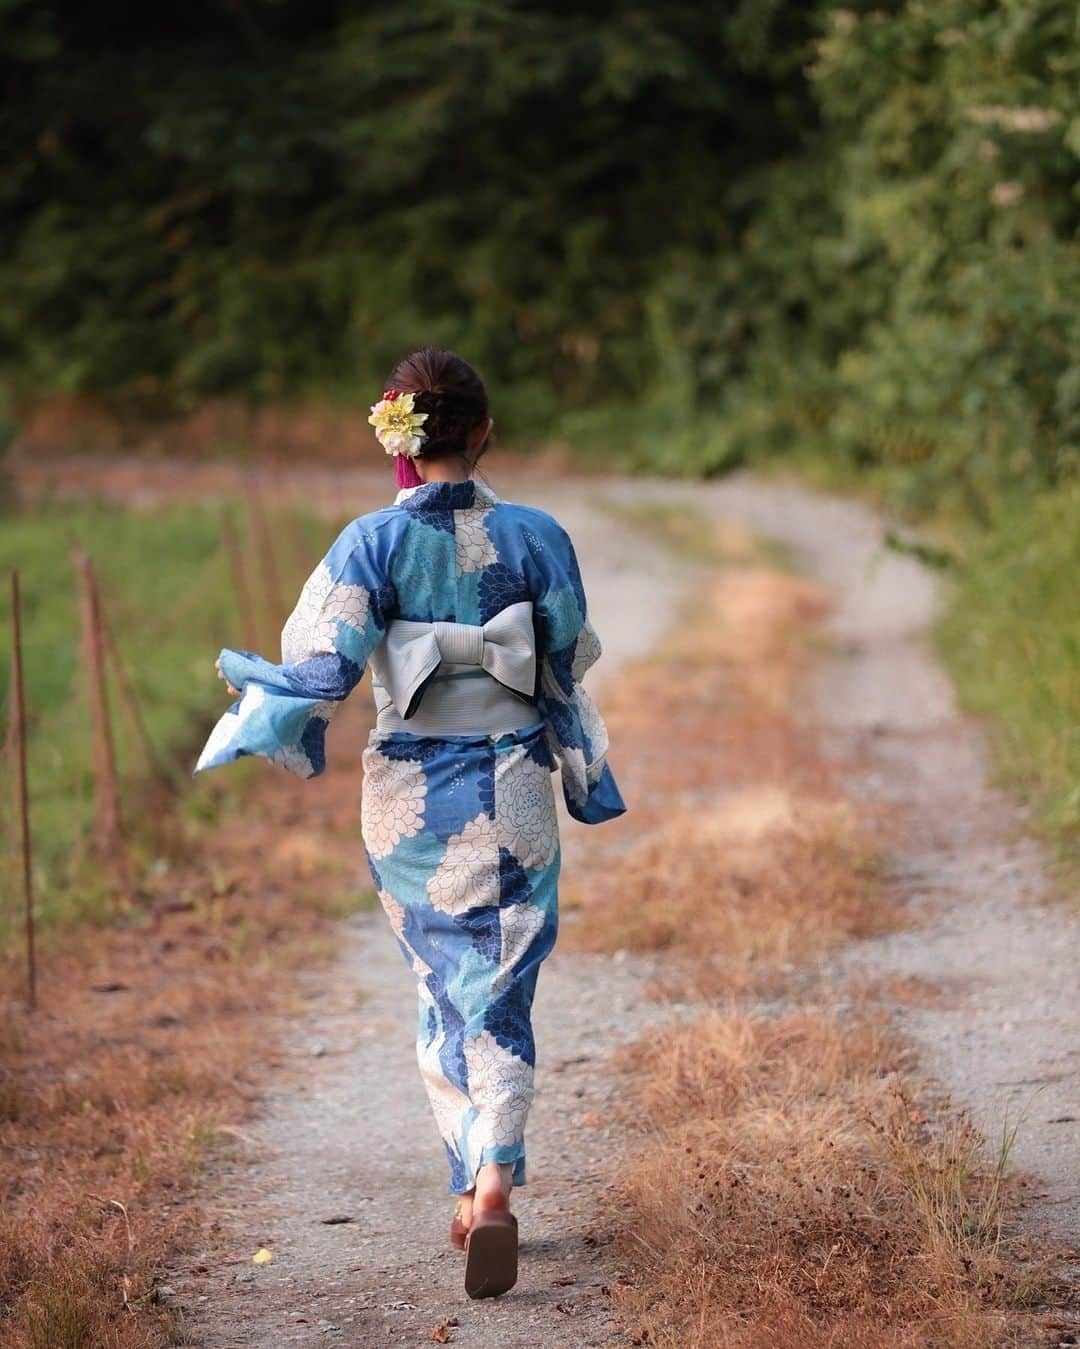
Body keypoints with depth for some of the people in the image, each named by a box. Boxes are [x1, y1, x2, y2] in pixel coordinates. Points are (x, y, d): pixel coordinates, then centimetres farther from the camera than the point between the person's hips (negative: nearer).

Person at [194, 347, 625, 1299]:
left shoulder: (372, 544, -10)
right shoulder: (534, 537, -6)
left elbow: (324, 670, -14)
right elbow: (568, 676, 1)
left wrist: (251, 692, 6)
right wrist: (590, 780, 16)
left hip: (409, 796, 0)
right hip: (511, 792, 0)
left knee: (446, 991, 18)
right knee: (499, 999, 4)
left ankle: (470, 1192, 24)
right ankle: (495, 1192, -13)